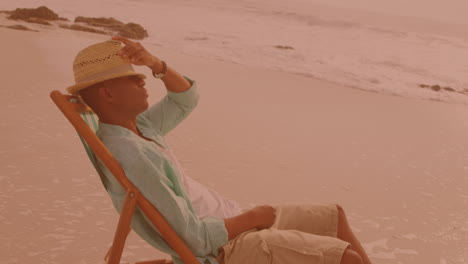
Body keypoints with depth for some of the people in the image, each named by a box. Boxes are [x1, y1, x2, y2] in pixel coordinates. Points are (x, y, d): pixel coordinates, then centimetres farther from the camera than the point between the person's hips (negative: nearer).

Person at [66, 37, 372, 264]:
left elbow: (186, 97, 12)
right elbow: (195, 238, -27)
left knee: (334, 216, 16)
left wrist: (154, 62, -7)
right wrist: (255, 215, -11)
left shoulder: (134, 127, 3)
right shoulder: (131, 158, -28)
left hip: (231, 228, 10)